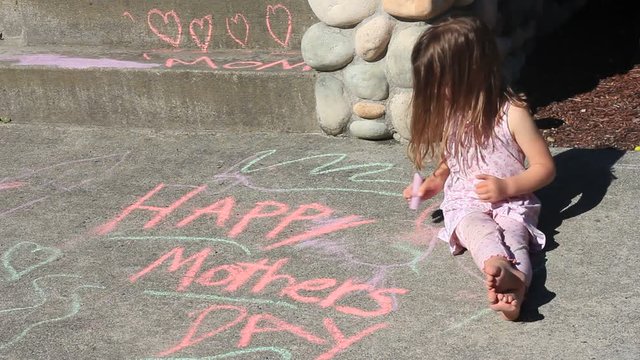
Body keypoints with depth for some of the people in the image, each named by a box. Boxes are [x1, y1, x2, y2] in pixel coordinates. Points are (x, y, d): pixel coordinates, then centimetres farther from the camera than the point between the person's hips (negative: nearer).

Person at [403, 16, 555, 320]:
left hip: (511, 204, -2)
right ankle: (501, 272, -63)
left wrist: (507, 186, -18)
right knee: (479, 230, -33)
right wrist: (436, 181, 6)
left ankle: (516, 289, -62)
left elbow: (545, 167, -5)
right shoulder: (449, 112, 9)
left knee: (513, 237, -34)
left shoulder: (512, 112, -8)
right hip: (464, 205, 2)